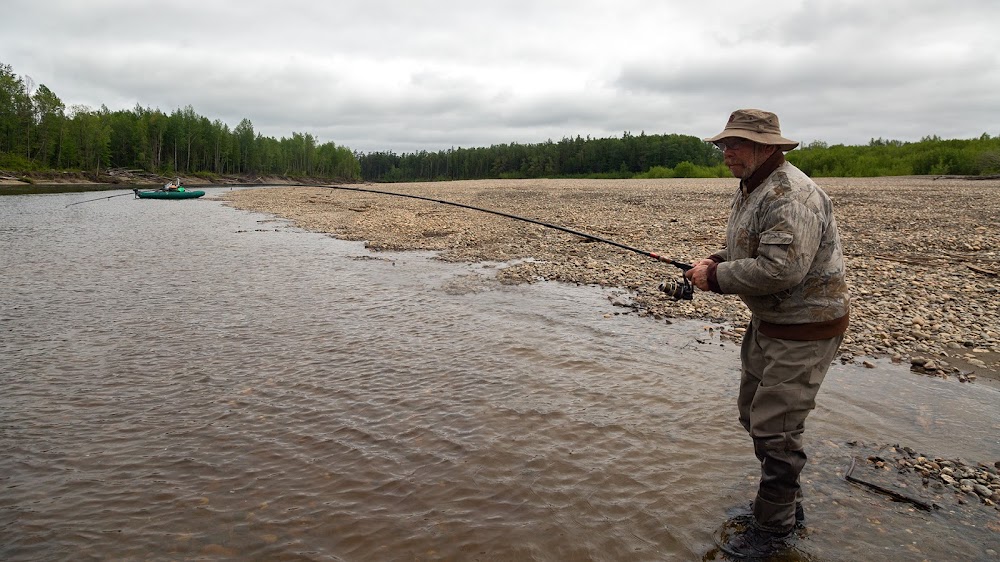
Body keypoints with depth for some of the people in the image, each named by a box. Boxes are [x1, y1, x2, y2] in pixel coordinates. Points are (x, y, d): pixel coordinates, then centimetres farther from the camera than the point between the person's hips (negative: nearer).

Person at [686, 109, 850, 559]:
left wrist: (717, 277, -23)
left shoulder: (791, 196, -25)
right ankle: (786, 502, 38)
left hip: (805, 327, -11)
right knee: (753, 412, 19)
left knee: (775, 428, -4)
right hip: (769, 321, 11)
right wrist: (715, 263, 0)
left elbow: (782, 269, -34)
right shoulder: (749, 191, 9)